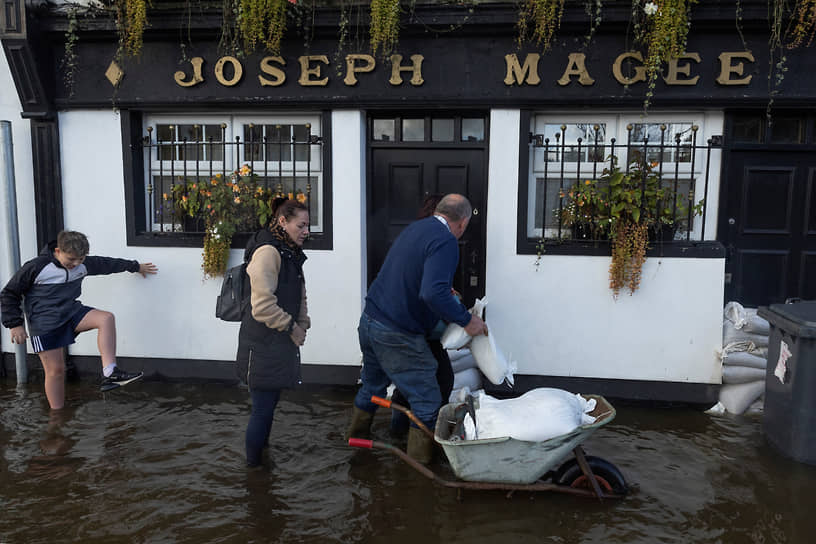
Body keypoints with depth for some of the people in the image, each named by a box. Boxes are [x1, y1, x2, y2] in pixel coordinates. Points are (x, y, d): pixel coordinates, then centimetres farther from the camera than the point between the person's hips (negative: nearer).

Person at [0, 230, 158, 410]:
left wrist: (136, 266, 28)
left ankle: (109, 374, -28)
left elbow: (108, 264, 18)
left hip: (71, 311, 4)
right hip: (44, 322, -4)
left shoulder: (83, 264, -1)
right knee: (55, 370, -4)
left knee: (106, 318, -23)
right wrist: (15, 324, -7)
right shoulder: (36, 267, -15)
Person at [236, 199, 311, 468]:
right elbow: (263, 306, -24)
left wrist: (301, 325, 8)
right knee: (262, 408, 0)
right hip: (262, 343, -10)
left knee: (269, 403, 20)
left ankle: (261, 451, 36)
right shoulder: (268, 251, -18)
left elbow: (299, 296, 22)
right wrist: (292, 328, -13)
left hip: (280, 342, 10)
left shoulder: (290, 253, 14)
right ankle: (253, 465, 16)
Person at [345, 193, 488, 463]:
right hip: (397, 335, -9)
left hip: (369, 320, 9)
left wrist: (445, 293, 32)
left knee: (372, 385, 29)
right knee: (427, 401, 5)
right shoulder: (445, 241, -17)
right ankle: (419, 462, 15)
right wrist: (466, 320, -19)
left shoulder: (415, 227, 10)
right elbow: (433, 293, -31)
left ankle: (356, 436, 47)